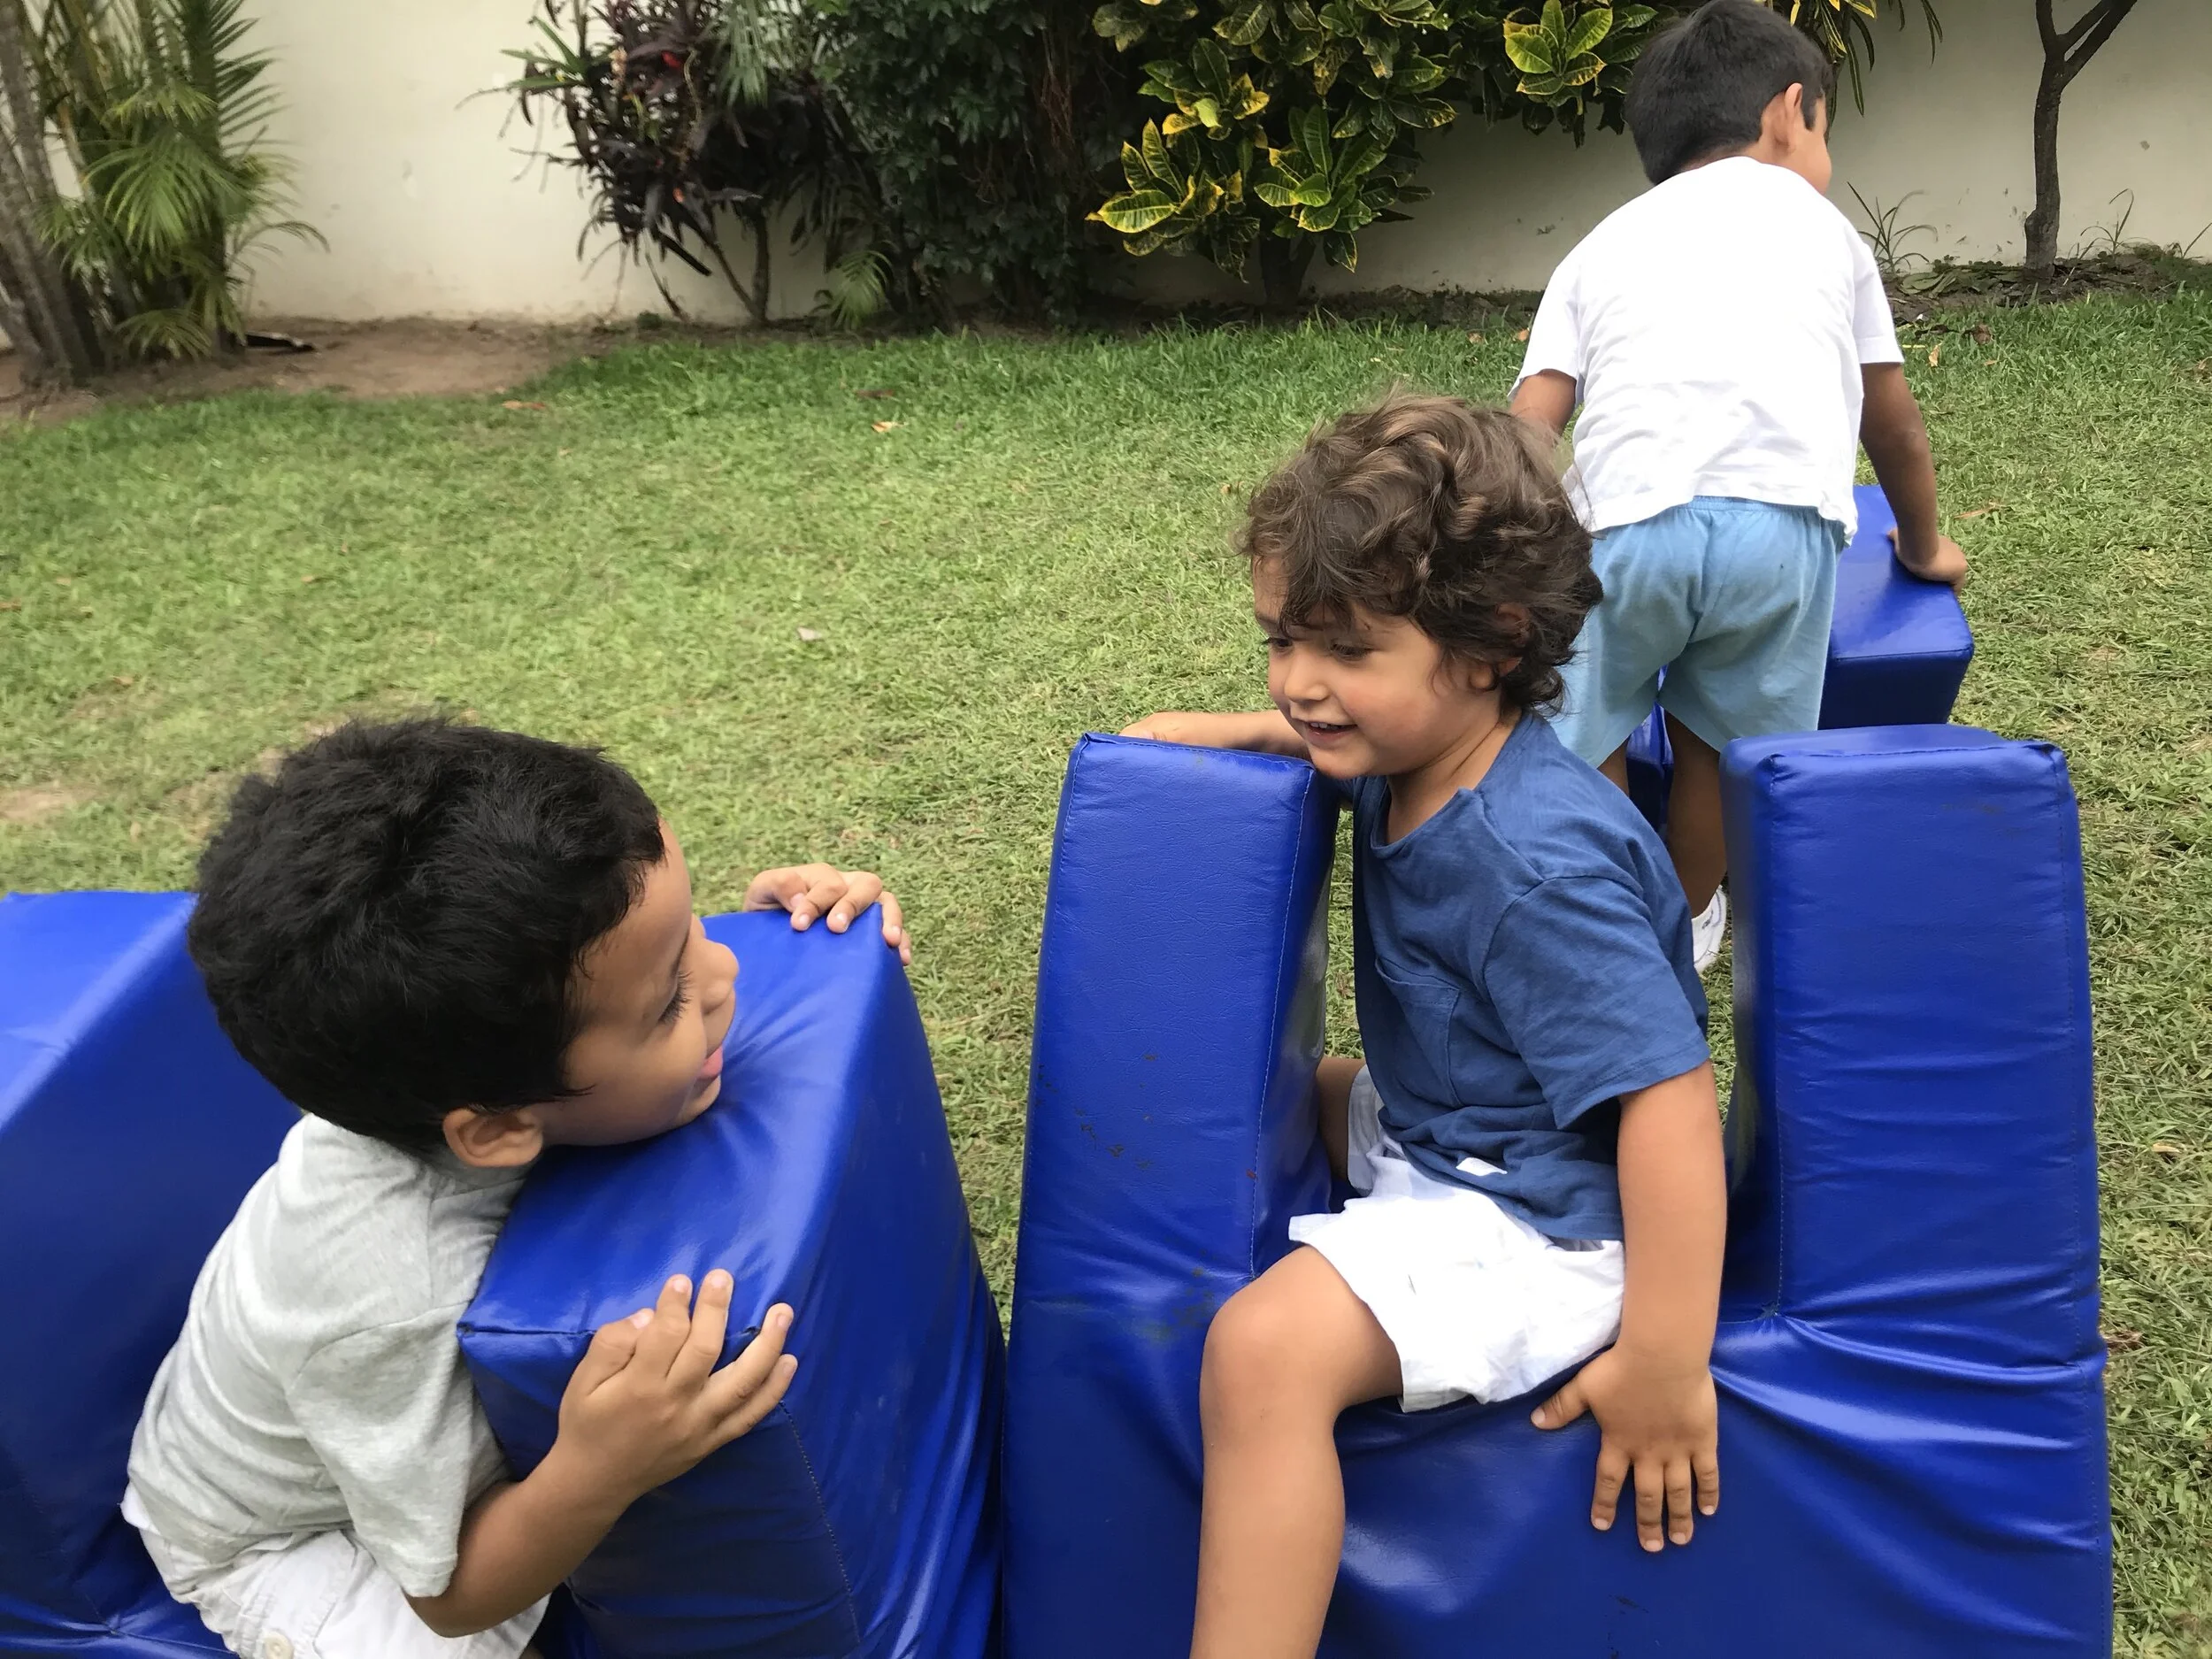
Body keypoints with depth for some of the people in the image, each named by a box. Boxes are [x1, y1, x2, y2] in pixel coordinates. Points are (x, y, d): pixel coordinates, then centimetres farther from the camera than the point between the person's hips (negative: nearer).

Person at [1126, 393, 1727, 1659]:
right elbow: (1323, 734, 22)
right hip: (1432, 1133, 11)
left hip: (1541, 1220, -10)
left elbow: (1669, 1095, -31)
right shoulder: (1414, 751, -3)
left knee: (1268, 1345, -28)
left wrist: (1665, 1362, -28)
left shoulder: (1538, 866, -31)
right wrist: (1223, 733, 3)